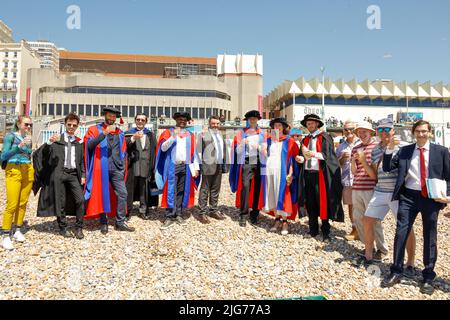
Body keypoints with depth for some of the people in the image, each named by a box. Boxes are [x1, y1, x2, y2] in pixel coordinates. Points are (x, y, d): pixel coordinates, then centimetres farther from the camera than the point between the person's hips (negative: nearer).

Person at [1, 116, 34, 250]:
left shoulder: (28, 138, 11)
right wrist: (19, 146, -24)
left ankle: (17, 230, 18)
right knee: (12, 204, -8)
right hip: (14, 171, -5)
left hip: (28, 171, 5)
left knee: (23, 203, 7)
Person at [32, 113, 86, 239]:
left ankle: (79, 228, 1)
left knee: (80, 200, -11)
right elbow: (42, 154, -2)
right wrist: (49, 142, -19)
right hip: (59, 173, -1)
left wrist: (83, 175, 7)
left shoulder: (79, 142, 14)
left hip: (73, 174, 1)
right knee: (60, 202, 2)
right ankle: (63, 228, 16)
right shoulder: (56, 139, 8)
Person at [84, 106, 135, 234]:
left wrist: (123, 166, 10)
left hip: (117, 168, 3)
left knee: (122, 194, -4)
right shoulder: (95, 130, 6)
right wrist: (105, 133, -20)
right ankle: (103, 223, 14)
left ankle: (120, 222, 5)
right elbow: (89, 145, -12)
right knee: (103, 195, 2)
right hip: (101, 168, -3)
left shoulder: (120, 133, 16)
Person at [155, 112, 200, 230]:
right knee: (171, 192, -5)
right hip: (172, 166, -3)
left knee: (181, 191, 8)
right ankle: (169, 217, -1)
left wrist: (196, 168, 4)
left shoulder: (190, 135, 12)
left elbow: (193, 152, 11)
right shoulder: (169, 132, 4)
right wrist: (173, 136, -21)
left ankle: (178, 214, 17)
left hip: (185, 166, 3)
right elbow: (163, 148, -9)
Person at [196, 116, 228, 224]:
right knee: (204, 190, 0)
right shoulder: (203, 134, -3)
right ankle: (203, 213, 6)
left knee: (215, 190, 13)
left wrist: (224, 164, 13)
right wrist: (199, 165, -10)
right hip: (208, 166, -6)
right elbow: (198, 151, -5)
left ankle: (213, 210, 24)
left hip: (219, 166, 6)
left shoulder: (220, 135, 17)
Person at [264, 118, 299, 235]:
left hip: (282, 172, -4)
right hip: (270, 171, 4)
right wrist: (264, 152, -2)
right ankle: (277, 220, 16)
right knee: (273, 196, 7)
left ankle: (285, 221, 5)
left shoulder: (289, 141, 0)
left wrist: (290, 174, -13)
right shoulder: (269, 140, 13)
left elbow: (293, 159, -5)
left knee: (282, 196, -3)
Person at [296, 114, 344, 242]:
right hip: (307, 174, 5)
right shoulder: (306, 140, 16)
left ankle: (325, 232, 6)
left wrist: (314, 154, -28)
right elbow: (303, 156, 15)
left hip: (319, 174, -5)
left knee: (322, 203, -3)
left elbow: (328, 155, -11)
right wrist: (301, 158, -9)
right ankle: (313, 230, 18)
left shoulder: (325, 137, 0)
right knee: (310, 203, 8)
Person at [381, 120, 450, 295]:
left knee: (430, 237, 8)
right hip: (408, 196, 1)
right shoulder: (404, 150, 6)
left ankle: (428, 277, 23)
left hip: (431, 197, 0)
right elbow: (387, 168, 2)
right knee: (401, 233, 1)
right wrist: (390, 149, -10)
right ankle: (396, 272, 14)